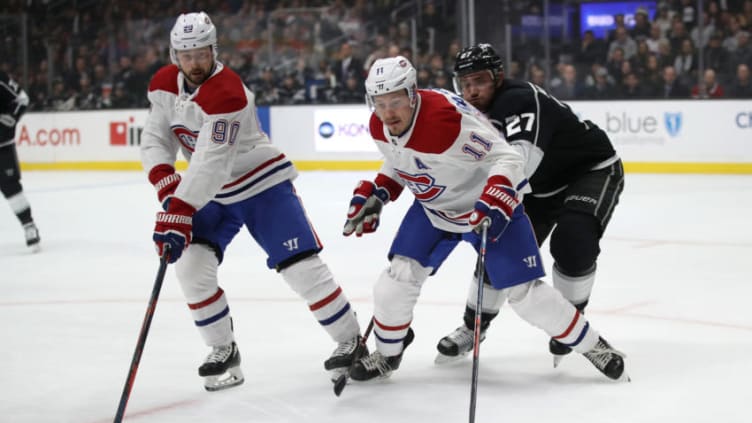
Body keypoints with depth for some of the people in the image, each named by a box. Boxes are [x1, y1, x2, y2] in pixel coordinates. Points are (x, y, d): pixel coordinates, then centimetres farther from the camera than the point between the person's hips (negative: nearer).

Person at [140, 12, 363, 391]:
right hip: (214, 193, 6)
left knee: (302, 266, -11)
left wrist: (179, 212, -38)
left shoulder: (226, 92, -29)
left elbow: (211, 164, -34)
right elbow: (155, 140, -1)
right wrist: (166, 185, -20)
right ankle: (223, 353, 4)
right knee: (191, 264, -11)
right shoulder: (164, 85, -4)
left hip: (263, 183, -6)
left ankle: (351, 343, 4)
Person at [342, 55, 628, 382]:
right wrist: (375, 194, -1)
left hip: (488, 204, -6)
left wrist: (494, 203, -45)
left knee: (523, 291, -7)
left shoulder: (445, 118, -36)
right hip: (433, 206, 6)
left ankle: (591, 345, 12)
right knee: (400, 273, -6)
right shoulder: (379, 127, -11)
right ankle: (387, 354, 17)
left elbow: (507, 159, -32)